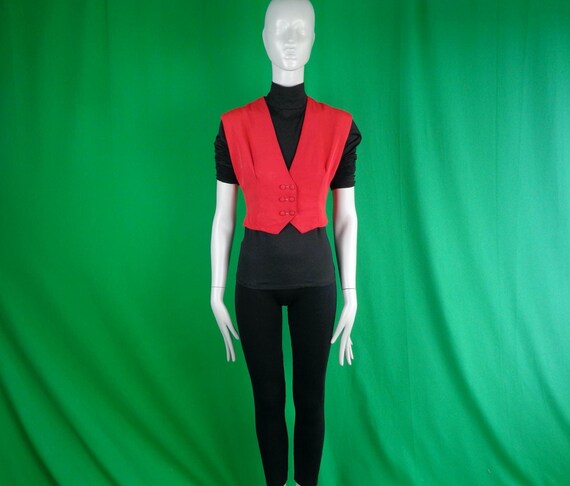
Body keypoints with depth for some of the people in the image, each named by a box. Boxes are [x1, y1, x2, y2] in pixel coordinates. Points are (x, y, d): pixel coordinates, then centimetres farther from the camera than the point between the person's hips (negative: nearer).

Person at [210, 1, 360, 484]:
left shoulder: (338, 125, -1)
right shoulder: (235, 125, -2)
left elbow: (347, 218, 2)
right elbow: (223, 216, 1)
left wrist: (351, 294, 1)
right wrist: (217, 292, 0)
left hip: (315, 273, 0)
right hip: (257, 273, 0)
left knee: (311, 394, 12)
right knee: (267, 396, 13)